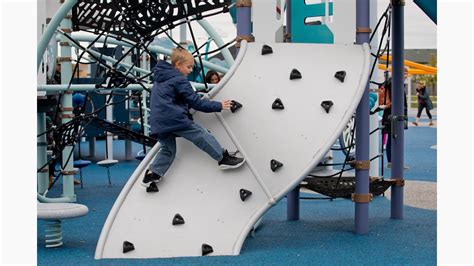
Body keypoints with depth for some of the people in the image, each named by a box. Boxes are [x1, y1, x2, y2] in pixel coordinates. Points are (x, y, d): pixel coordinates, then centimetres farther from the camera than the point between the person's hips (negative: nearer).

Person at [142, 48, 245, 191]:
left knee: (168, 149, 17)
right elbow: (195, 102, -7)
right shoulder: (179, 80, -6)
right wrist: (219, 106, 0)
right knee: (202, 135, -2)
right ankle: (224, 158, -1)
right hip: (174, 119, -8)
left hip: (157, 123, 8)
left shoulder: (160, 79, 22)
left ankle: (152, 175, 6)